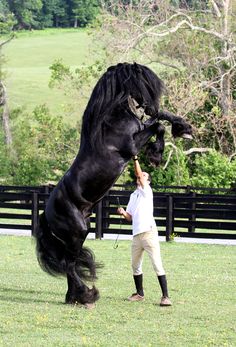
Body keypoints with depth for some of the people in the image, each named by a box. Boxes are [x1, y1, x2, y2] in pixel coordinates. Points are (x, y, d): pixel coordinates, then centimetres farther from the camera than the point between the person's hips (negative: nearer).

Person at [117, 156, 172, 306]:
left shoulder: (147, 192, 1)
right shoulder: (133, 195, 21)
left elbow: (140, 175, -13)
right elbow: (130, 217, 21)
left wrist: (135, 159, -16)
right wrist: (123, 213, 1)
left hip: (149, 233, -8)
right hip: (136, 234, 8)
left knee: (157, 265, -12)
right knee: (136, 266, 14)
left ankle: (165, 296, -16)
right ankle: (140, 294, 27)